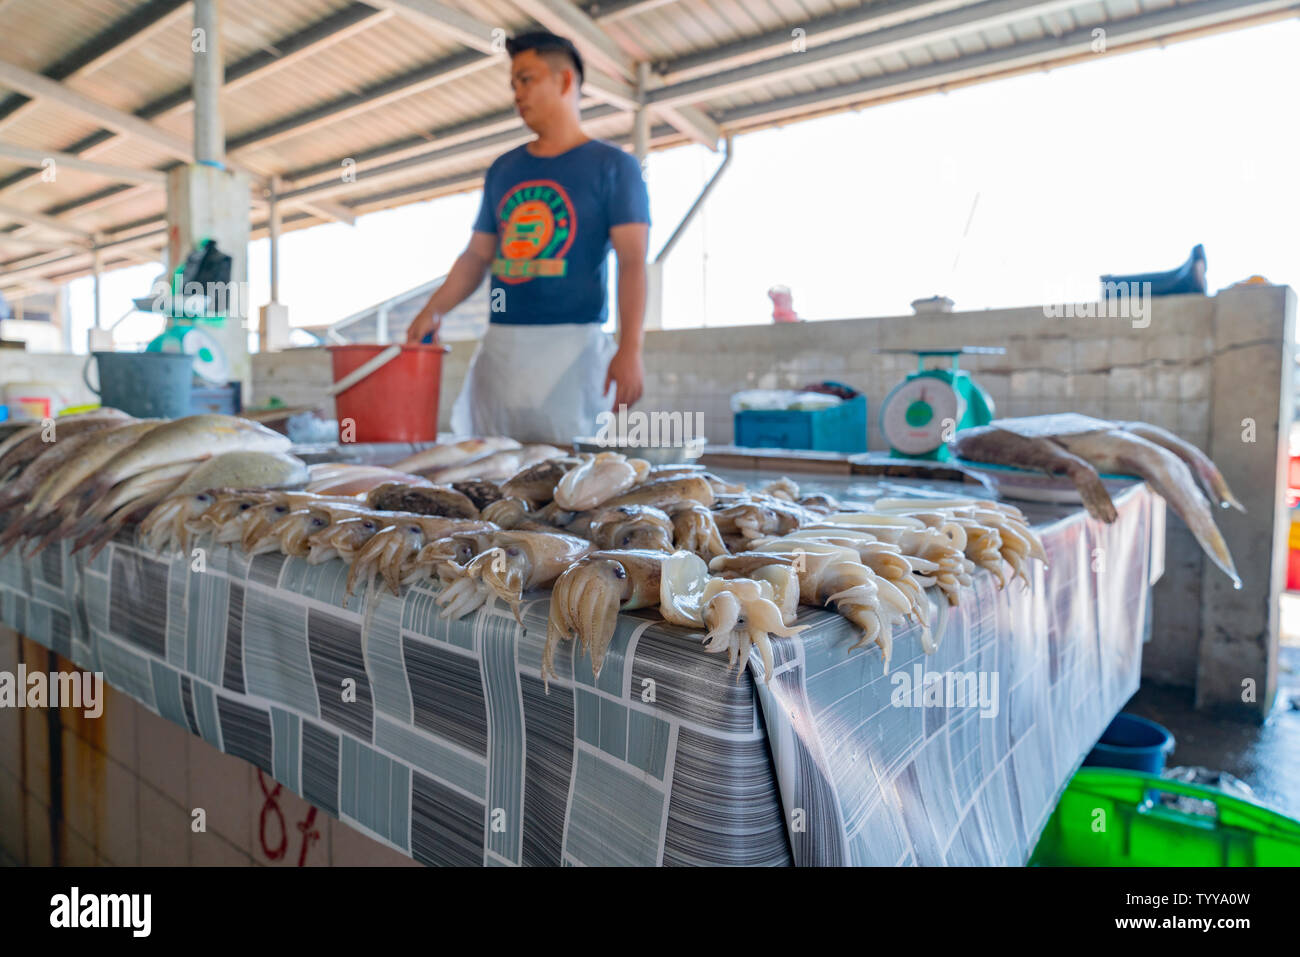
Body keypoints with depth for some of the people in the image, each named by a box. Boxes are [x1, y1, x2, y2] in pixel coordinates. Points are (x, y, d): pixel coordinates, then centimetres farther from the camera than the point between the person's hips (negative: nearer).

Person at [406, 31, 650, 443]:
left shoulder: (612, 165, 3)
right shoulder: (503, 170, 18)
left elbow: (632, 261, -7)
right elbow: (476, 255, 20)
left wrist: (630, 347, -18)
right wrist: (433, 310, 6)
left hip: (574, 346, -5)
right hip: (499, 346, 5)